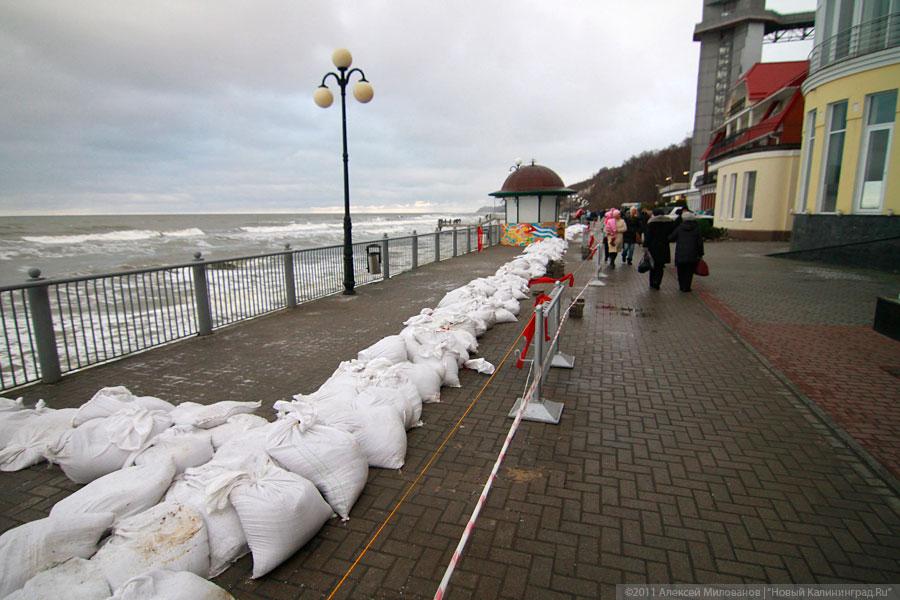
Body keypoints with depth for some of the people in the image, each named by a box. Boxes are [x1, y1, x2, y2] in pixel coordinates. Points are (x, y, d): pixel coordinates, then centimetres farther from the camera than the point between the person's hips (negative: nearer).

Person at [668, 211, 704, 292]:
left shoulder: (679, 228, -2)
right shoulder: (696, 228, -1)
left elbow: (671, 238, 1)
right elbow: (700, 242, -1)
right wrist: (700, 254, 7)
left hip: (680, 255, 0)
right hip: (692, 255, 0)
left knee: (681, 271, 13)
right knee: (689, 272, 8)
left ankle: (682, 286, 18)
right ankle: (686, 287, 7)